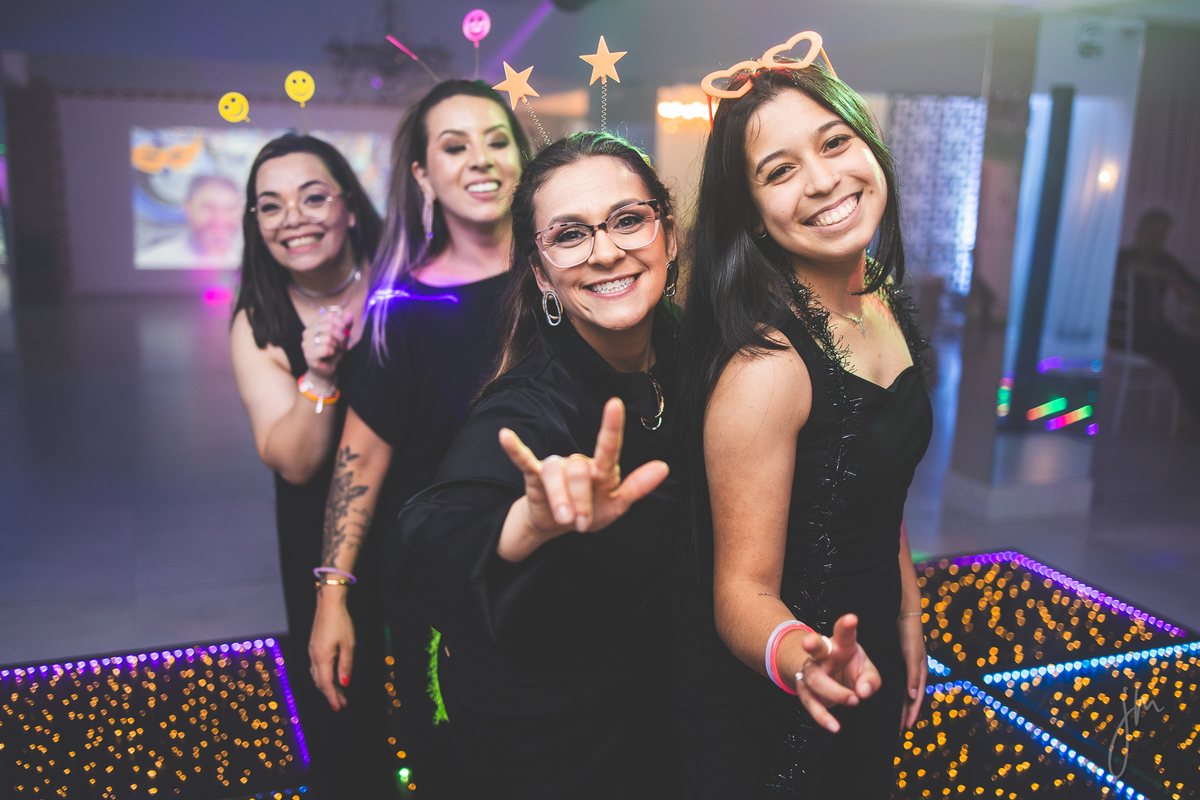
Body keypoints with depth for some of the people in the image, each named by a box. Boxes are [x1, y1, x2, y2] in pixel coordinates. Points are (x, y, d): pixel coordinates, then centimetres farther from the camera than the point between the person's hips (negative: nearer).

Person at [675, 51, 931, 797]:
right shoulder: (765, 367, -29)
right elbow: (743, 586, -24)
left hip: (868, 670, 7)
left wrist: (908, 620, 17)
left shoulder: (884, 306, -4)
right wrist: (796, 656, -44)